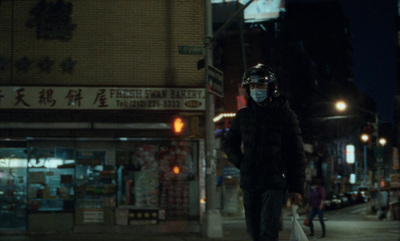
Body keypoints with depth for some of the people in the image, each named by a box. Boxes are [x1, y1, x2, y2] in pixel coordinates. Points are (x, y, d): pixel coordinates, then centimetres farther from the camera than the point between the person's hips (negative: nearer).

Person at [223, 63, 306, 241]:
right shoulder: (243, 116, 11)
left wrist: (296, 188, -5)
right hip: (249, 183, 4)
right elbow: (229, 143, 26)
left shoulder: (284, 115, 1)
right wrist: (240, 162, 6)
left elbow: (296, 154, 0)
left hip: (274, 183, -4)